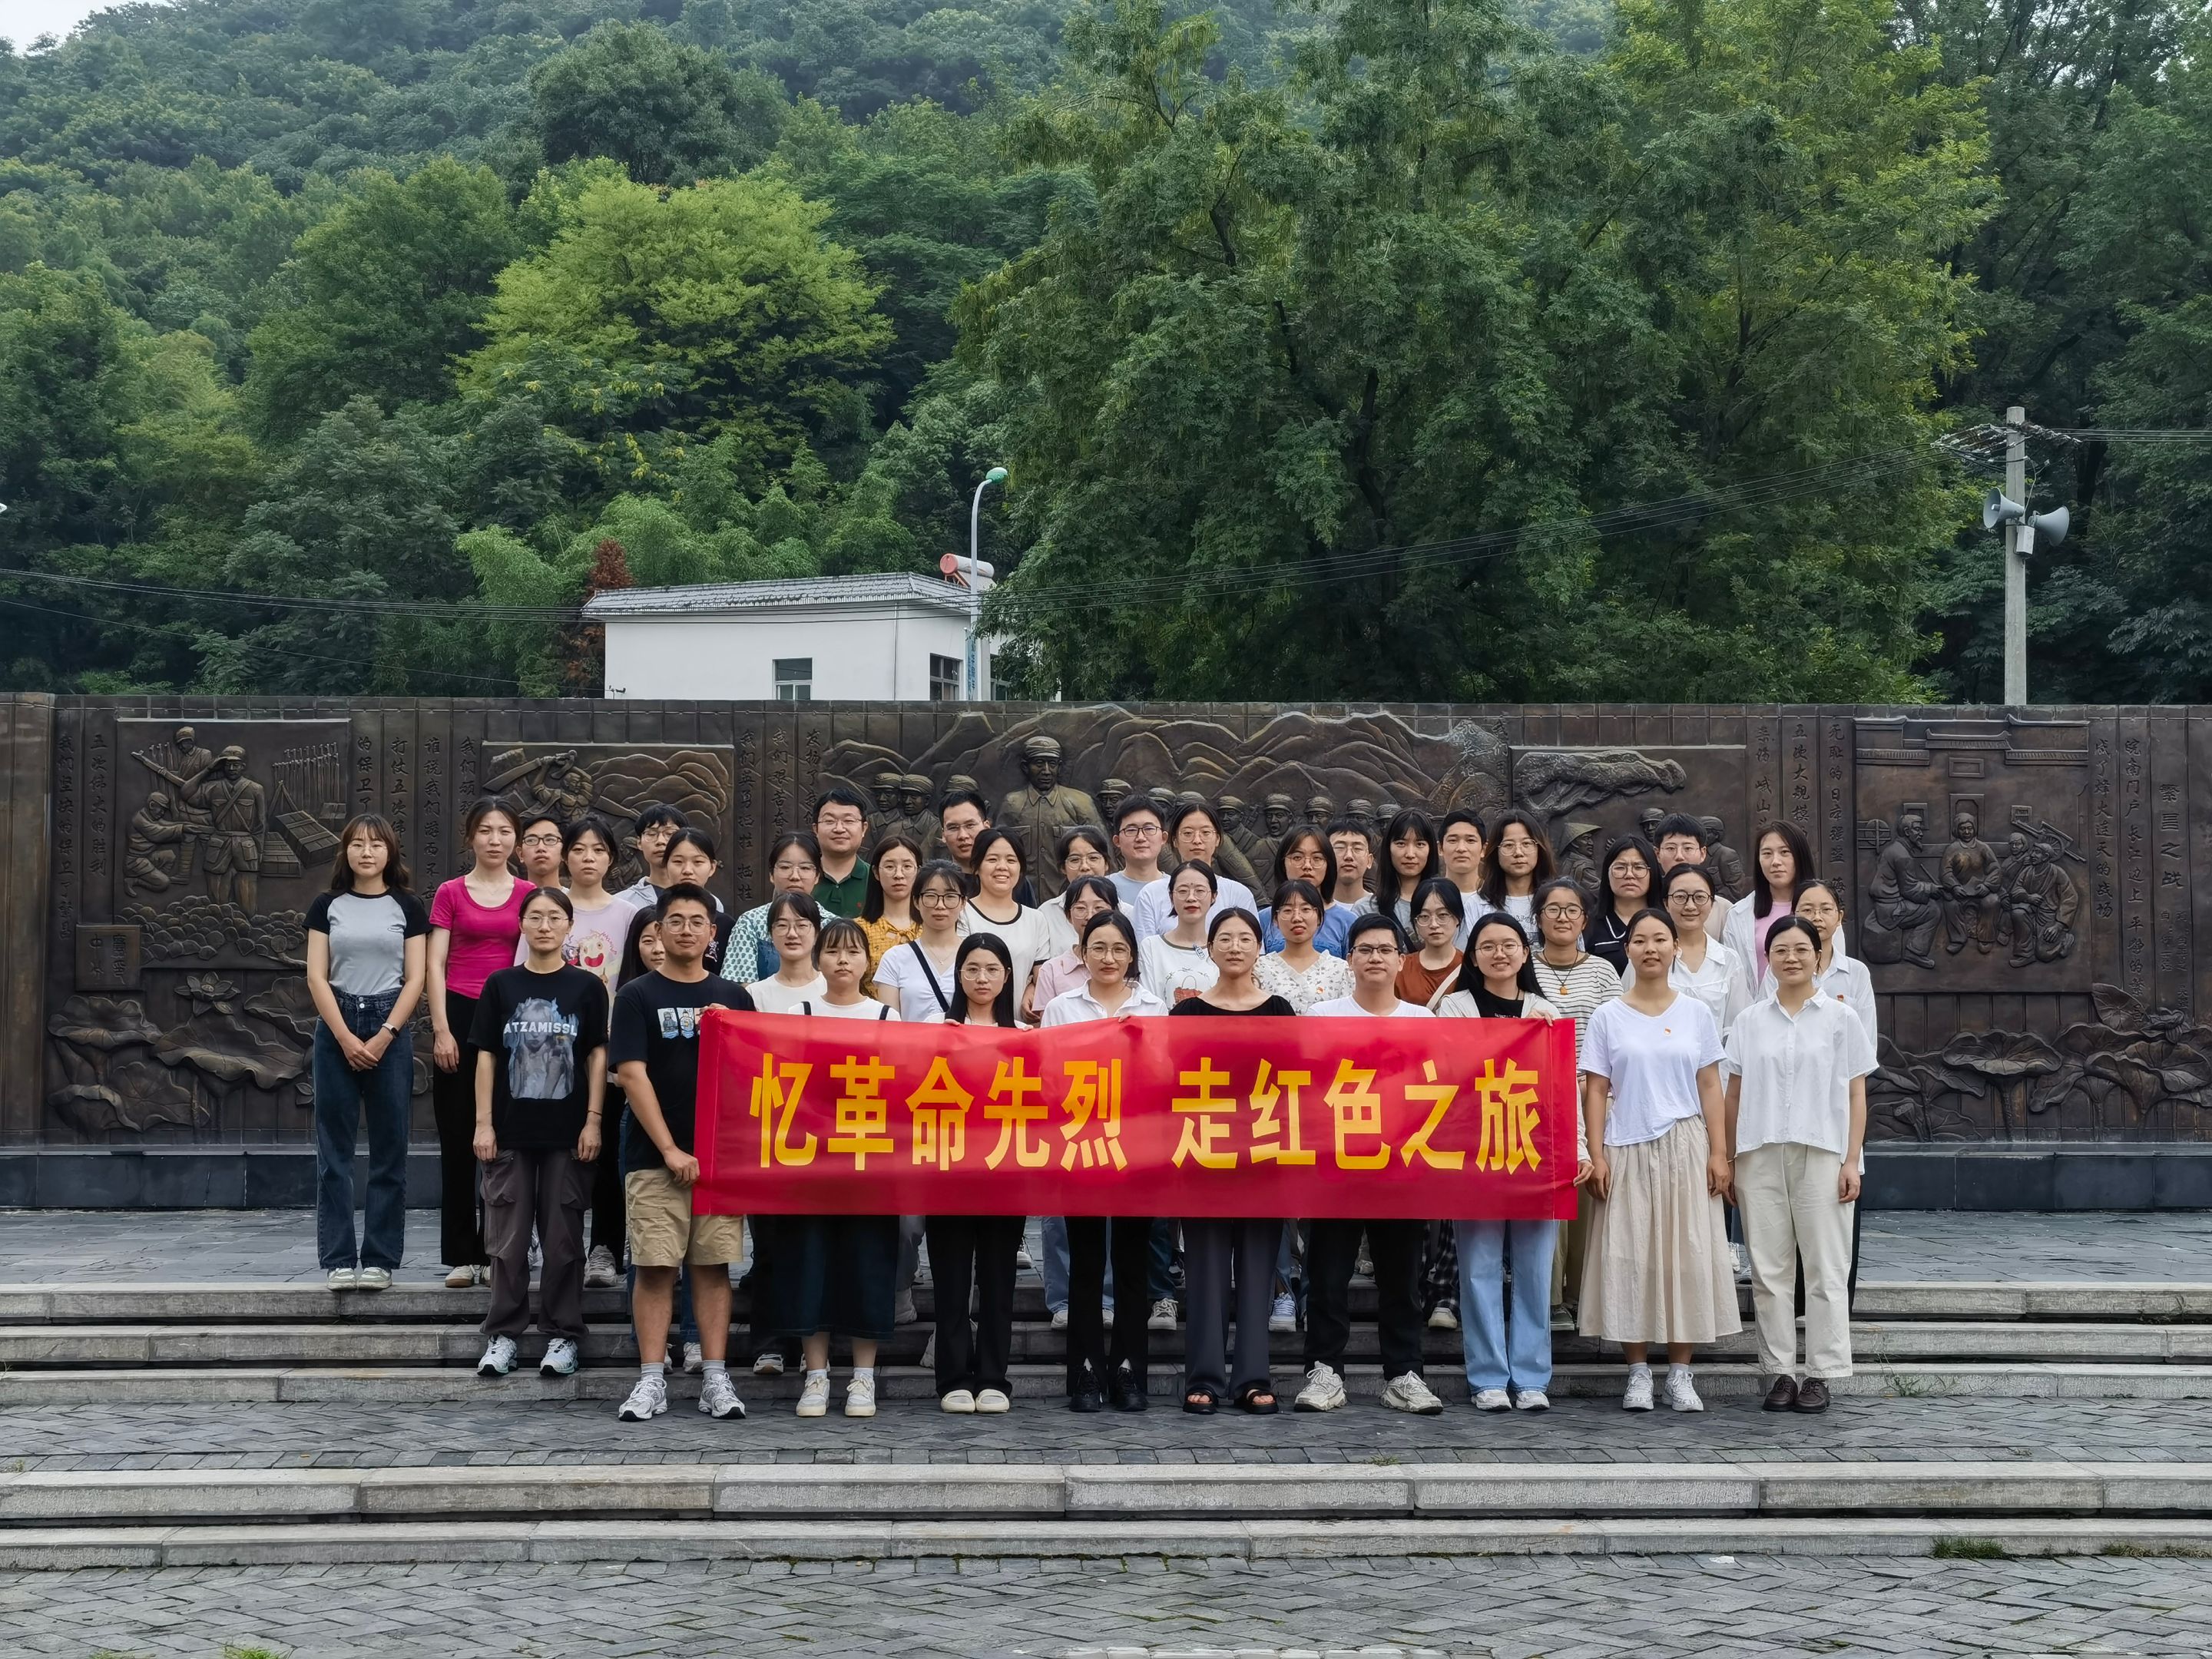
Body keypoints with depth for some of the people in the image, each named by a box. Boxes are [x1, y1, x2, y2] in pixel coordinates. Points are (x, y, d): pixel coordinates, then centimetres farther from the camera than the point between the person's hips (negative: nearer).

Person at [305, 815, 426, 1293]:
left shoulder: (407, 907, 6)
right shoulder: (327, 906, 8)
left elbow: (415, 979, 1)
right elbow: (317, 977, 1)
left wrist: (383, 1037, -10)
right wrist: (346, 1038, -9)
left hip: (390, 1026, -1)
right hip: (336, 1028, 1)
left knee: (389, 1149, 0)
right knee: (334, 1150, 0)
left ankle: (380, 1259, 5)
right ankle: (338, 1260, 3)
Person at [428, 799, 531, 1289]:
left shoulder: (530, 895, 8)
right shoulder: (450, 894, 6)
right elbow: (435, 965, 2)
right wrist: (442, 1030, -6)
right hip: (460, 1015, 0)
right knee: (458, 1139, 1)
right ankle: (460, 1255, 6)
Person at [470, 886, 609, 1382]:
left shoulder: (586, 987, 3)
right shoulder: (501, 986, 5)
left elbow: (598, 1056, 2)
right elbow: (486, 1057, 5)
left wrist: (593, 1121, -4)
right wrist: (484, 1123, -1)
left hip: (567, 1133, -1)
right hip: (510, 1133, 1)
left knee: (563, 1239, 4)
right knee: (507, 1239, 3)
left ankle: (562, 1336, 11)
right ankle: (502, 1334, 11)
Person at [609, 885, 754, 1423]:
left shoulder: (733, 997, 12)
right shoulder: (637, 996, 2)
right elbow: (632, 1075, -6)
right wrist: (670, 1150, -12)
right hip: (656, 1156, -2)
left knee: (714, 1266, 2)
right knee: (655, 1267, -4)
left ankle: (715, 1379, 5)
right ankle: (652, 1380, 2)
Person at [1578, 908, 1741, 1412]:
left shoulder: (1696, 1013, 7)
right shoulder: (1609, 1016, 4)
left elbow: (1709, 1087, 6)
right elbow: (1596, 1091, 2)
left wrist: (1719, 1152, -1)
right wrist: (1596, 1156, -5)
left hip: (1684, 1147, 1)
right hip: (1627, 1149, -1)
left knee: (1686, 1254, 0)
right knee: (1629, 1257, 0)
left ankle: (1680, 1373, 7)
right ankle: (1638, 1372, 7)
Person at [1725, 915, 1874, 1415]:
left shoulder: (1840, 1018, 5)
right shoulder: (1750, 1022, 10)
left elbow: (1856, 1096, 4)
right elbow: (1734, 1095, 12)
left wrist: (1852, 1161, -4)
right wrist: (1727, 1160, 6)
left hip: (1821, 1155, -2)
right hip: (1760, 1157, 2)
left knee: (1826, 1269, -1)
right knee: (1769, 1268, 3)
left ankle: (1821, 1373, 4)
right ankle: (1779, 1370, 9)